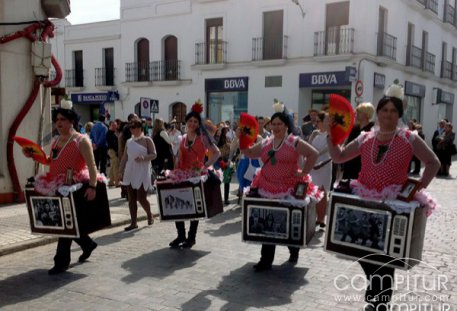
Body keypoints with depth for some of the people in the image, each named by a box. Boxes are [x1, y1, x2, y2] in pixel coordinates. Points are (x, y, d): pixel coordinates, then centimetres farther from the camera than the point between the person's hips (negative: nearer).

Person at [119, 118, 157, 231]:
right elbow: (124, 157, 14)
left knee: (141, 198, -7)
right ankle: (133, 222, 11)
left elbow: (154, 154, -5)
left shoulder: (147, 140, -1)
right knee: (131, 198, 4)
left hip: (142, 173, -4)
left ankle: (149, 215, 22)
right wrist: (120, 171, 9)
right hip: (130, 173, 5)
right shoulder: (129, 141, 12)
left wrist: (144, 157, -23)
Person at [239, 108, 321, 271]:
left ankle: (294, 251, 39)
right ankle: (266, 259, 12)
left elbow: (313, 154, -10)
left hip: (289, 189, -4)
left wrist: (303, 173, -12)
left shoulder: (294, 142, -8)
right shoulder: (265, 143, 8)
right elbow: (249, 153, 14)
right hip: (267, 189, 4)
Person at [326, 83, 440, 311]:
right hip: (364, 201, 3)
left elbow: (433, 163, 3)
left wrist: (420, 187, -7)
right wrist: (331, 134, -6)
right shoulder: (365, 139, 5)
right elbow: (338, 157, 7)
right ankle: (379, 286, 38)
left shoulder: (409, 139, -4)